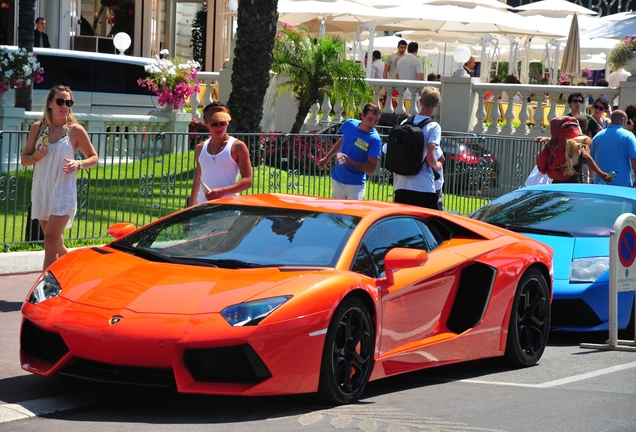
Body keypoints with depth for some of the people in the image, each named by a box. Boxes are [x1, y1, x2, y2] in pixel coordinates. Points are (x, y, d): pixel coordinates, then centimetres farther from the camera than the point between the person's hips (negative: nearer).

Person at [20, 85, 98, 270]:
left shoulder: (75, 130, -5)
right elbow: (24, 159, 9)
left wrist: (78, 164, -17)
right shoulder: (38, 128, 4)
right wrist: (36, 156, -13)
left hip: (63, 192, -4)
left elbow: (94, 158, 4)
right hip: (41, 190, 4)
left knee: (50, 241, -15)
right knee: (56, 244, 14)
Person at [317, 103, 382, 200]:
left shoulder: (374, 139, -19)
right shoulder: (349, 124, -3)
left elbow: (371, 168, -19)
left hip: (355, 185, -5)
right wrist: (326, 158, 23)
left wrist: (350, 162, -30)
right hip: (337, 180, 5)